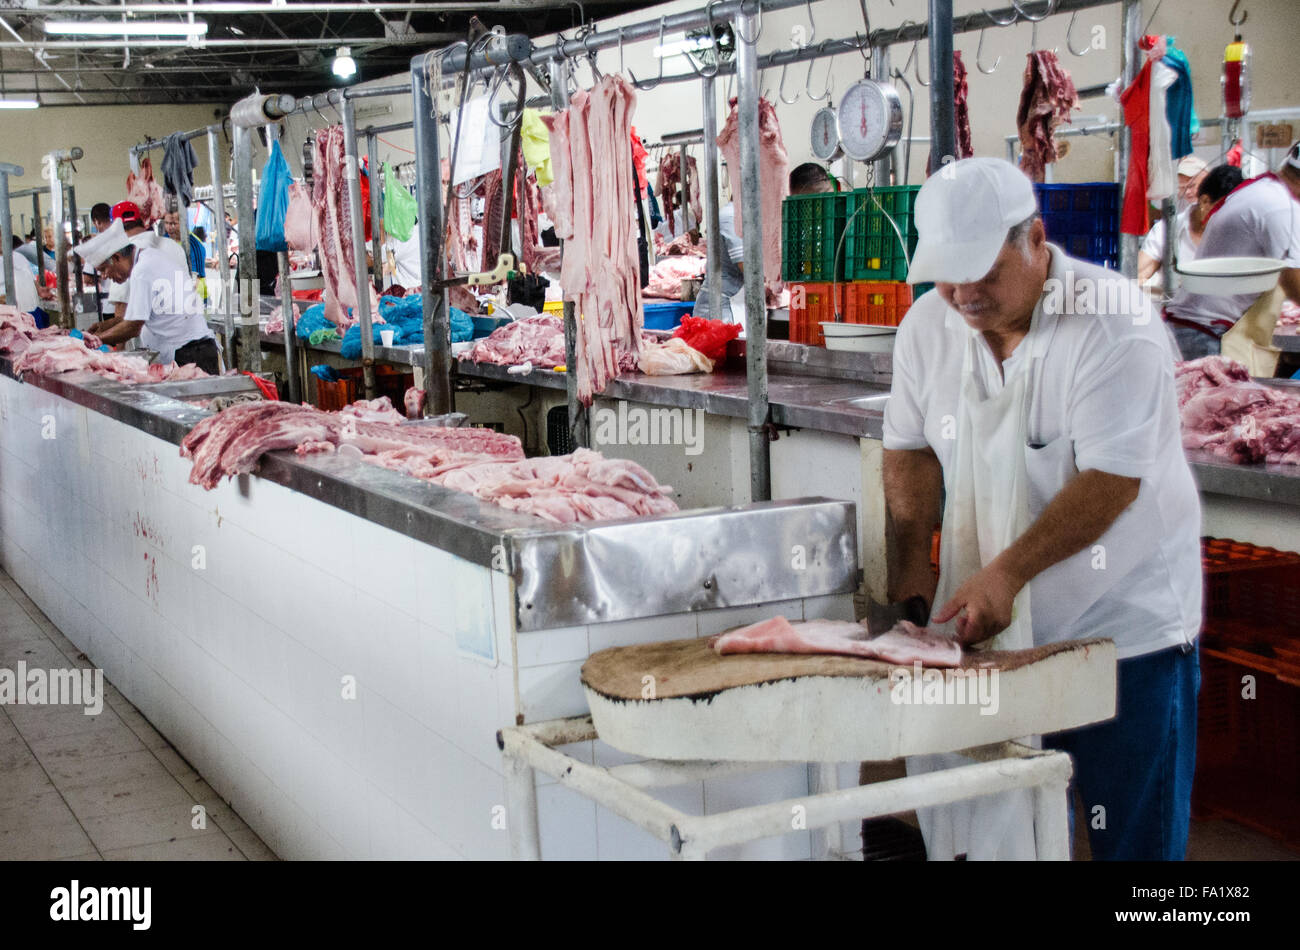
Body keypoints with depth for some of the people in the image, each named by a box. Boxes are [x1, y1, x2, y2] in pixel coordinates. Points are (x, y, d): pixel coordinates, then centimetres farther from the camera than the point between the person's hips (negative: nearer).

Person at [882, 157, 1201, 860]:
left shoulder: (1115, 323, -17)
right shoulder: (929, 324, 2)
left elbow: (1111, 480, -21)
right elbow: (911, 448, 10)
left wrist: (1006, 573, -26)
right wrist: (911, 559, -3)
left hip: (1125, 625, -5)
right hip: (996, 627, 5)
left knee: (1134, 834, 3)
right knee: (998, 826, 9)